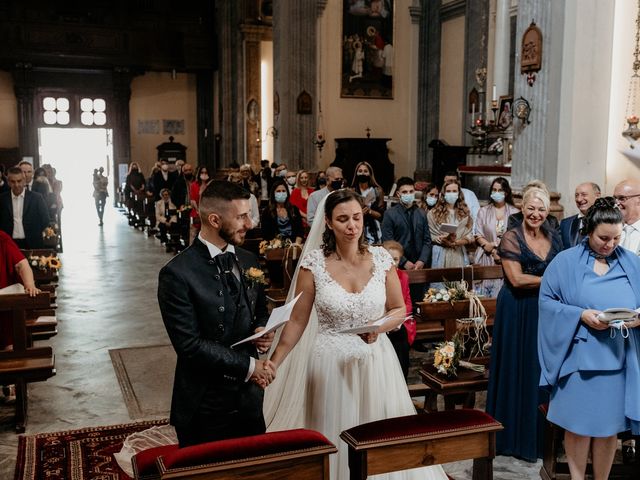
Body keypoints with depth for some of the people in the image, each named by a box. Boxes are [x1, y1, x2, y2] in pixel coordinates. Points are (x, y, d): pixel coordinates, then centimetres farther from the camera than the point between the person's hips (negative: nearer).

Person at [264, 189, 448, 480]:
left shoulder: (381, 258, -3)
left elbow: (400, 310, 6)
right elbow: (297, 320, -4)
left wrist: (379, 328, -13)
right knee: (335, 438, 8)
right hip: (331, 363, -2)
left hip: (376, 361, 2)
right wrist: (273, 363, -10)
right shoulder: (313, 263, -8)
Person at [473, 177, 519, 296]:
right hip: (486, 258, 1)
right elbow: (478, 235, 2)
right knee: (484, 293, -2)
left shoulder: (514, 213, 5)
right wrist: (493, 251, -10)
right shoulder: (483, 211, 9)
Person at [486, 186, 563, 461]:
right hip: (518, 312, -5)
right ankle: (517, 436, 15)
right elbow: (516, 279, -16)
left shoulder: (554, 238, 9)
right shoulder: (511, 238, -8)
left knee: (544, 371, 10)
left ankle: (541, 435, 24)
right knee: (519, 371, 3)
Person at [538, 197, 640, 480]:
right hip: (578, 357, -2)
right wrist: (581, 315, -18)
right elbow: (547, 300, -5)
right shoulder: (565, 262, -2)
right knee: (578, 424, 7)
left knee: (610, 425, 10)